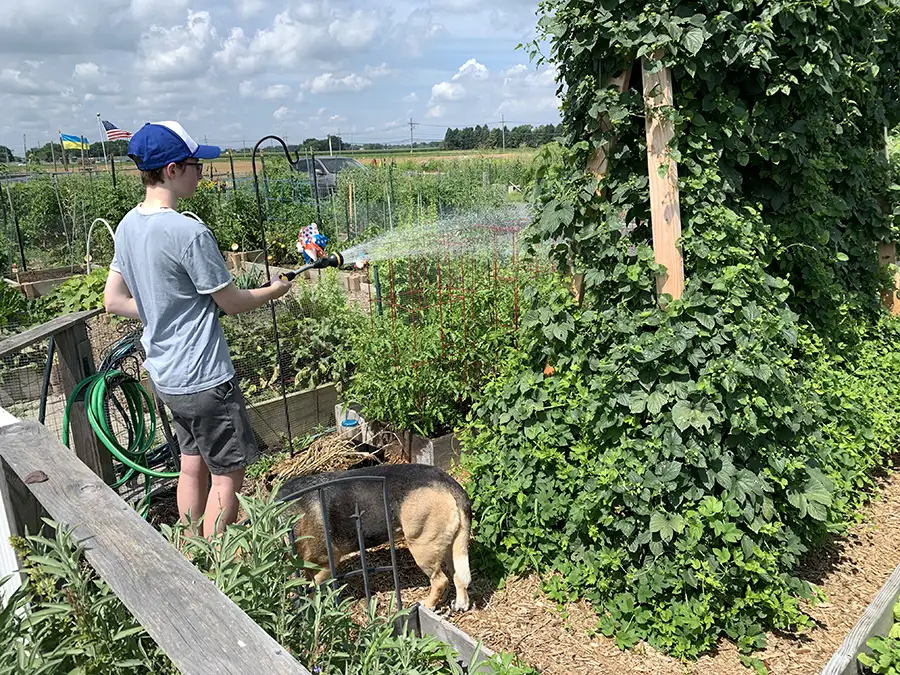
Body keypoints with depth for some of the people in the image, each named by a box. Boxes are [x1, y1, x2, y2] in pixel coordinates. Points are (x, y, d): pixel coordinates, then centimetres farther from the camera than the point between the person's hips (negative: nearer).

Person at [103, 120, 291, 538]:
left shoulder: (128, 226, 4)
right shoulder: (189, 232, -23)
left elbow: (113, 300, 10)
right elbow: (231, 302, -13)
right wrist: (276, 290, 3)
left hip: (164, 375, 9)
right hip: (203, 379, -9)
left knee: (192, 463, 20)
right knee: (229, 472, 6)